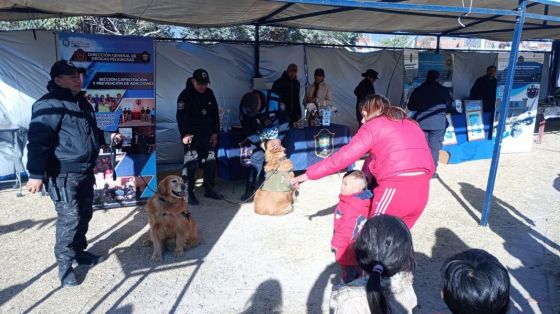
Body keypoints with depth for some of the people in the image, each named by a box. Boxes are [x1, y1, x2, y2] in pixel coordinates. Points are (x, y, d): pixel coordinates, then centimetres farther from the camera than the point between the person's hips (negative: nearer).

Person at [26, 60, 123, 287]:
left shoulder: (82, 103, 14)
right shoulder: (49, 105, -15)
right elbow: (38, 141, -21)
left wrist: (108, 137, 12)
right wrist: (36, 174, -25)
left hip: (85, 172, 9)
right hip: (63, 175, -9)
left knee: (84, 214, 17)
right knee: (69, 217, -7)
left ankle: (79, 251, 35)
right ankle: (64, 264, 10)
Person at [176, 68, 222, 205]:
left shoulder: (209, 93, 8)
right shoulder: (185, 95, -9)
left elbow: (215, 114, 14)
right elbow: (181, 116, -17)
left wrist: (215, 132, 10)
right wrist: (185, 134, -25)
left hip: (207, 135, 6)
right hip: (192, 136, -6)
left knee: (210, 162, 11)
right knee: (190, 164, -7)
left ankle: (209, 189, 24)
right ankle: (189, 193, 2)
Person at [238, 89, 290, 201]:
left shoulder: (274, 100, -30)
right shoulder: (243, 107, -24)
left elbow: (285, 120, -18)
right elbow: (248, 130, -15)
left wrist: (279, 139, -26)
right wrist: (262, 143, -23)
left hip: (275, 131, -1)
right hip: (258, 134, 1)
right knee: (256, 157, -7)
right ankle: (250, 188, 0)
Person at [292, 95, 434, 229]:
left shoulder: (373, 126, 3)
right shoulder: (412, 124, 21)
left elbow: (344, 156, -4)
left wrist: (309, 174, -1)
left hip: (395, 188, -6)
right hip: (421, 189, 7)